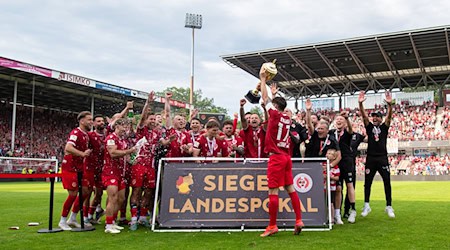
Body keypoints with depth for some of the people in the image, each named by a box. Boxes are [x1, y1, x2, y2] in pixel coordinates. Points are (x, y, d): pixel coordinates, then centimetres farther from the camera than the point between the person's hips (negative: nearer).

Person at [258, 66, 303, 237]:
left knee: (273, 191, -5)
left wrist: (263, 78, 8)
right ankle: (299, 221, 9)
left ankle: (272, 226, -1)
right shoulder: (287, 118, 11)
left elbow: (264, 98, -1)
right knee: (290, 189, 10)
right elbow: (274, 101, 32)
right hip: (286, 157, 8)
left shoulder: (275, 115, -8)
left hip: (276, 157, -8)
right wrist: (275, 94, 40)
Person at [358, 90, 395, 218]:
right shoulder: (369, 127, 10)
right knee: (367, 183, 6)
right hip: (370, 158, 1)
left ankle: (389, 206, 10)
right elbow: (364, 116, -4)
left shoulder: (384, 127, 8)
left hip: (382, 158, -1)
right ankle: (366, 206, 16)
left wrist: (390, 104, -27)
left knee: (387, 182, 0)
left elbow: (389, 116, -9)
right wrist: (360, 103, -20)